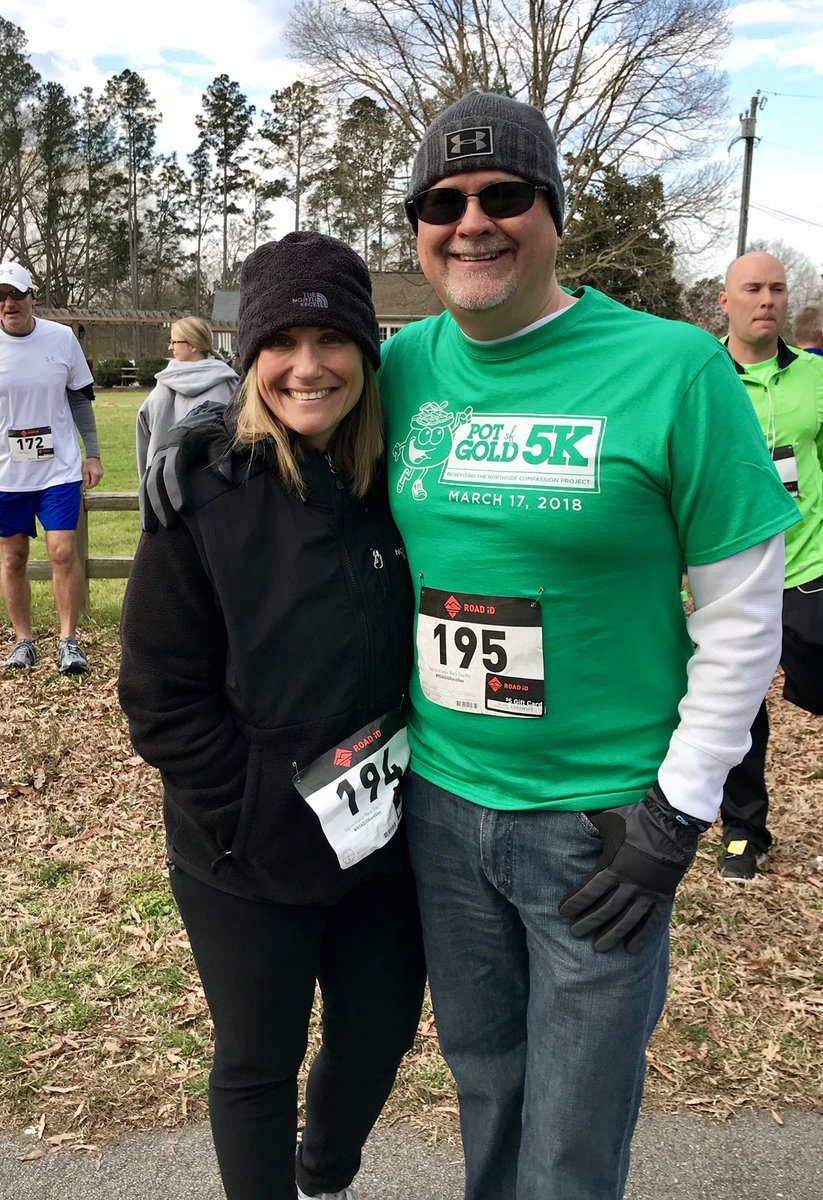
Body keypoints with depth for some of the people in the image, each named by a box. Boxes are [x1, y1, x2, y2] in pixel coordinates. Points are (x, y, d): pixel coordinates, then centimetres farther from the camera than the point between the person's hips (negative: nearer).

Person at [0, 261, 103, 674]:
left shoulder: (61, 338, -2)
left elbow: (80, 399, 7)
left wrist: (93, 454, 4)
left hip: (59, 468, -1)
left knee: (64, 551, -6)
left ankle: (69, 640, 6)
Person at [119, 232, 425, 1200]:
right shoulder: (203, 493, -14)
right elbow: (161, 698, -13)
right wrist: (269, 823, -16)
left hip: (385, 839, 4)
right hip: (247, 863, -4)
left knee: (379, 1034, 21)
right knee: (259, 1062, 14)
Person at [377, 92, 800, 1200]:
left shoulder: (672, 368, -14)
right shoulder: (406, 365, -1)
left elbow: (743, 613, -10)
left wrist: (679, 811, -10)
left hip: (601, 817, -3)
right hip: (439, 797, 4)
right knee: (481, 1076, 25)